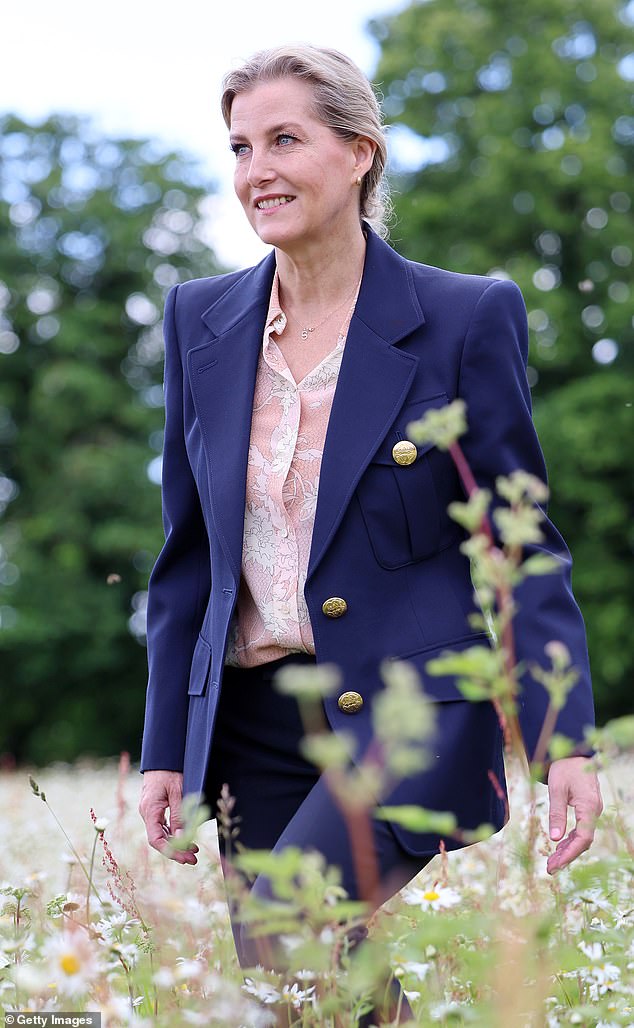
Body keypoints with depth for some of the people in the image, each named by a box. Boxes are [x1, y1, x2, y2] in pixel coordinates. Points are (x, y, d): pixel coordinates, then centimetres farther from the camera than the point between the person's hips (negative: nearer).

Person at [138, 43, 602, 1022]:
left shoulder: (468, 317, -4)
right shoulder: (201, 320, 8)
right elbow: (188, 555, 13)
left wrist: (564, 741, -12)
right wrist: (165, 749, 9)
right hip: (252, 727, 5)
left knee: (276, 948, -23)